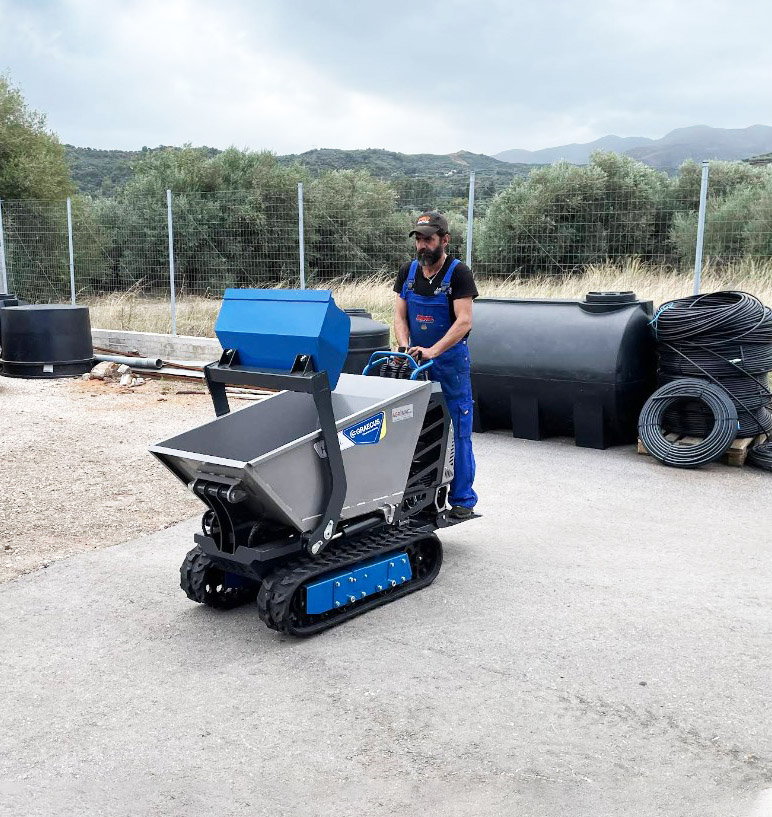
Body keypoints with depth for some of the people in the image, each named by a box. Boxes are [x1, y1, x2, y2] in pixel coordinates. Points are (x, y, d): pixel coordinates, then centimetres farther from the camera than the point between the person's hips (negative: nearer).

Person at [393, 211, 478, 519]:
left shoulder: (458, 273, -7)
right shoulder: (408, 271, 9)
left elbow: (464, 322, -16)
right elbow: (400, 316, 8)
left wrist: (433, 351, -26)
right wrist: (405, 347, -11)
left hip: (451, 359, -4)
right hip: (416, 358, 5)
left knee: (458, 433, -1)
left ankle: (462, 499, 6)